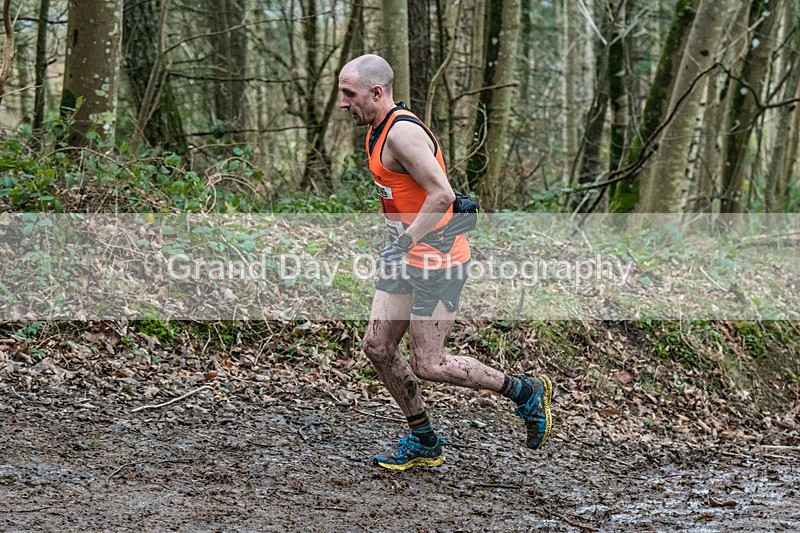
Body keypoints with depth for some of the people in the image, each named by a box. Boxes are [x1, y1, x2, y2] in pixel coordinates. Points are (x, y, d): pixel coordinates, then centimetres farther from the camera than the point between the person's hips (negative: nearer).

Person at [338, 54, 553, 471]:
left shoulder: (402, 132, -21)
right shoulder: (378, 129, 10)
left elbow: (442, 195, -28)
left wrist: (403, 245, -24)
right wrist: (398, 246, 17)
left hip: (437, 262, -10)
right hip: (408, 258, 10)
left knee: (427, 366, -4)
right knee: (377, 347, 7)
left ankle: (525, 392, 13)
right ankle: (424, 443, 20)